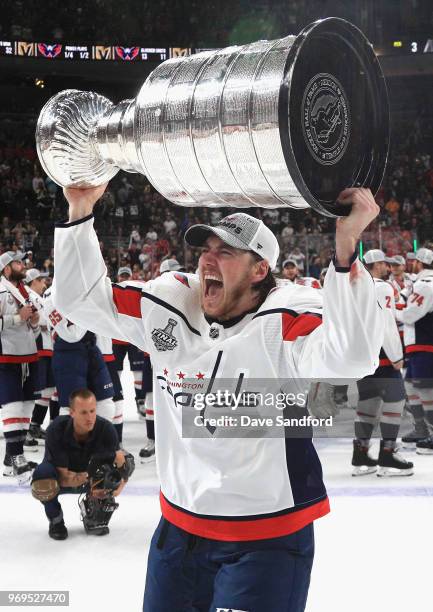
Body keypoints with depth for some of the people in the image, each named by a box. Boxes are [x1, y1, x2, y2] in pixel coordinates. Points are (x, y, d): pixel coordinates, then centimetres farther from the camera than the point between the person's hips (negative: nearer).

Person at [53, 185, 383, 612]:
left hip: (265, 541, -5)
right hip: (177, 528, 6)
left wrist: (346, 245, -45)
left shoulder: (283, 322, -19)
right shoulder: (168, 307, -3)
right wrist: (80, 211, -7)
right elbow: (81, 299, 4)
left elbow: (351, 359, -37)